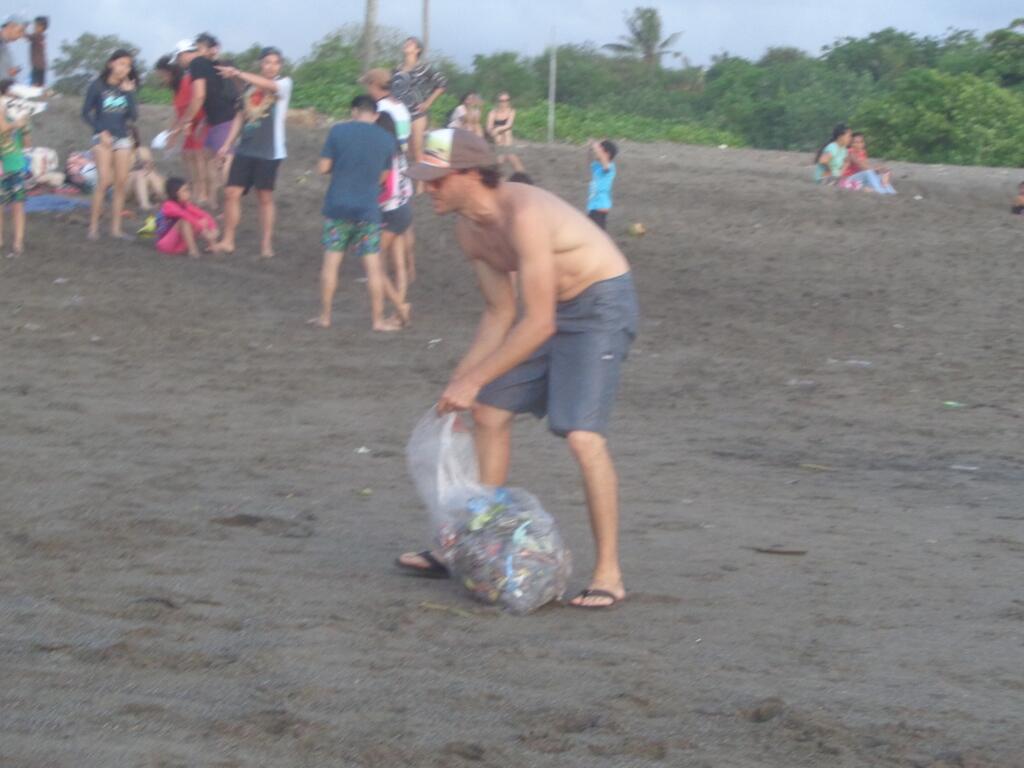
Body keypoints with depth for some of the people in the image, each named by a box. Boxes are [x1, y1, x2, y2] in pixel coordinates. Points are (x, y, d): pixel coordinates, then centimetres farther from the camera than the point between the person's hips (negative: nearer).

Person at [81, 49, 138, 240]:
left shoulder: (128, 88, 6)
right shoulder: (98, 86, -5)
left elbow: (133, 115, -3)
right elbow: (86, 113, -2)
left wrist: (129, 93, -10)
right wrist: (101, 131, -11)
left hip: (123, 137, 4)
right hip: (103, 137, -4)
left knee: (121, 183, 1)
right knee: (105, 180, -15)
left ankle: (116, 228, 6)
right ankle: (93, 226, -9)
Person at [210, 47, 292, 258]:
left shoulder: (284, 83, -3)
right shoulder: (250, 86, 12)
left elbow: (268, 85, -26)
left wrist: (238, 74, -34)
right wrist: (228, 144, 11)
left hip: (269, 152, -4)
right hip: (245, 149, 4)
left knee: (265, 197, 3)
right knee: (232, 193, -2)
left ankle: (267, 244, 12)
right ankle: (227, 241, 6)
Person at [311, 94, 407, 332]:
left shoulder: (338, 131, -5)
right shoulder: (386, 139, 0)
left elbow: (323, 168, -3)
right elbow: (383, 177, 7)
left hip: (337, 207, -1)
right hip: (368, 210, 1)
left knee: (331, 261, 7)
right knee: (373, 265, 6)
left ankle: (324, 316, 11)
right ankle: (378, 319, 9)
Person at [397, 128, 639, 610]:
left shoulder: (524, 214, -30)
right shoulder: (469, 231, -1)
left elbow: (538, 324, -30)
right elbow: (500, 313, 9)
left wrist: (475, 380, -25)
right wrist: (460, 381, 1)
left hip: (603, 304, -10)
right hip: (554, 307, 10)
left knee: (582, 435, -20)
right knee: (489, 412, 11)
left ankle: (609, 575, -13)